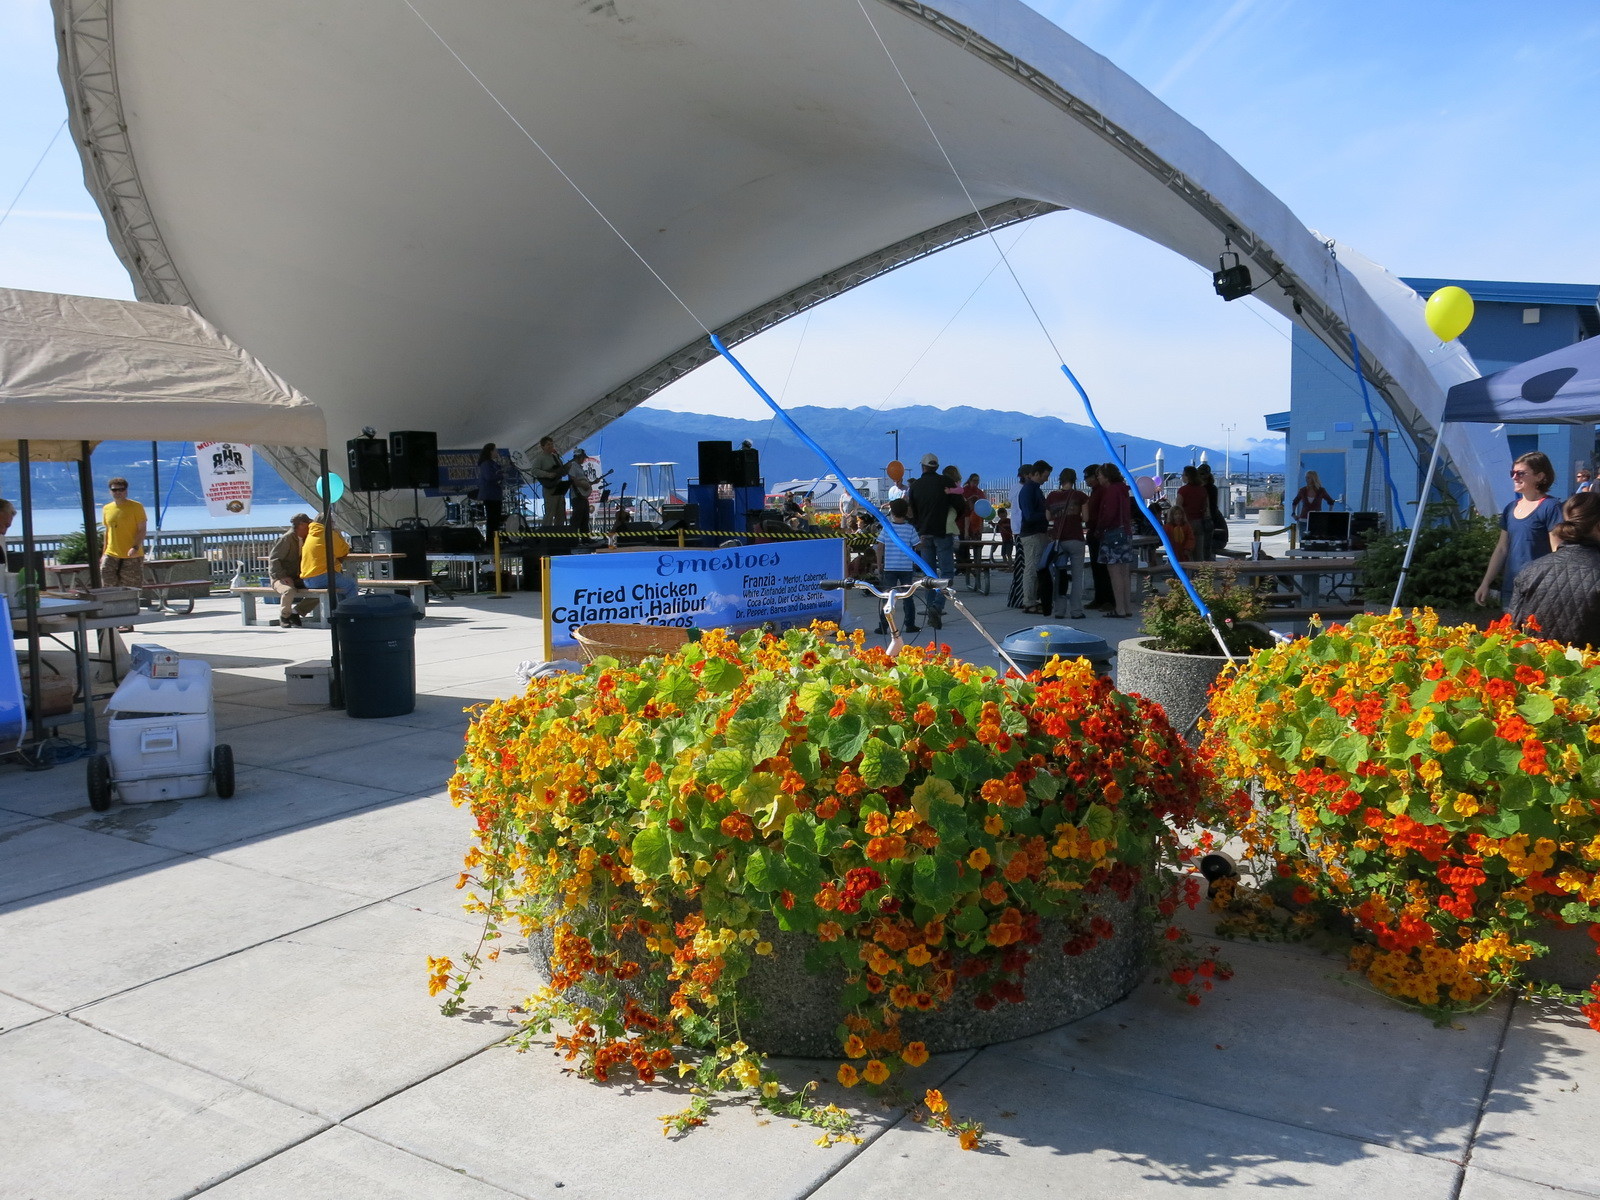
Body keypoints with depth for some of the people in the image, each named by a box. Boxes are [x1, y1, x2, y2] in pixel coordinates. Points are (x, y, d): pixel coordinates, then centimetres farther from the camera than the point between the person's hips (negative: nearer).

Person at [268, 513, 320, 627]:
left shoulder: (304, 539, 11)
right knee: (289, 590, -39)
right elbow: (273, 559, -16)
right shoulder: (287, 538, -12)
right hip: (282, 579, -7)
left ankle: (295, 612, 1)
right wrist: (282, 576, -24)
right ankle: (284, 616, -12)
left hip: (298, 579, 7)